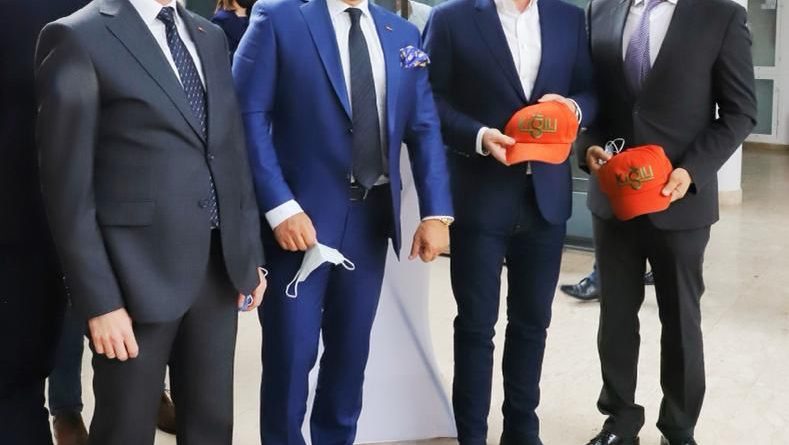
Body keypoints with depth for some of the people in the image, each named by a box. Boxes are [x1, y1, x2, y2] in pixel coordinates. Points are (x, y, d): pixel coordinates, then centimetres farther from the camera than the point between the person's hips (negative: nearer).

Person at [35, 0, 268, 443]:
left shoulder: (210, 37, 11)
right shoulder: (78, 37, -10)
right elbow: (68, 186, -12)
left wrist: (251, 252, 12)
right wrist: (99, 300, -15)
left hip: (221, 266, 6)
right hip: (140, 274, -6)